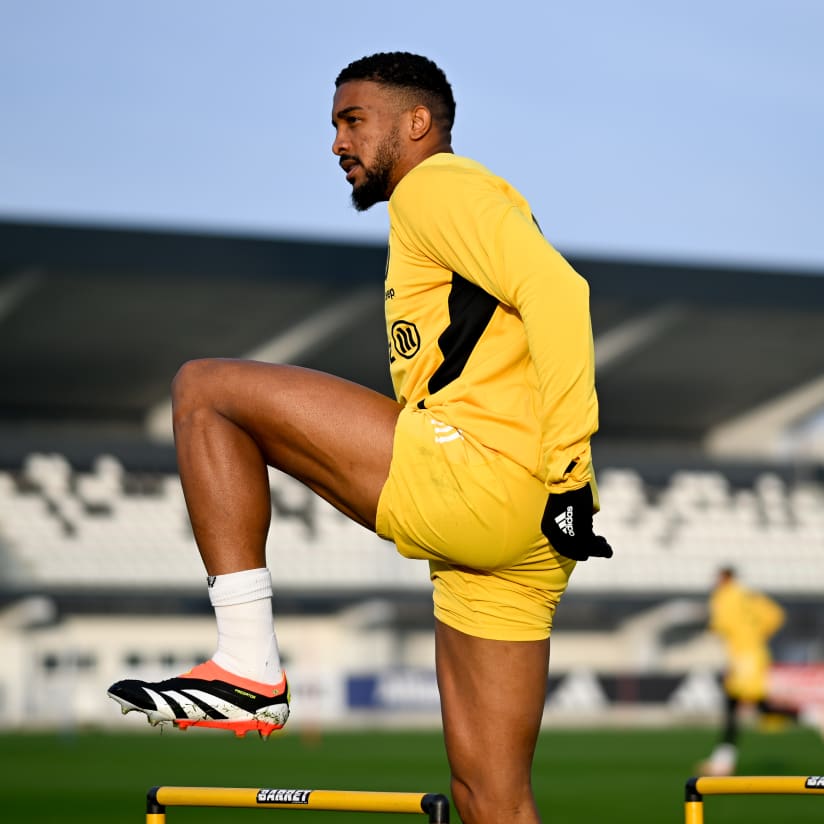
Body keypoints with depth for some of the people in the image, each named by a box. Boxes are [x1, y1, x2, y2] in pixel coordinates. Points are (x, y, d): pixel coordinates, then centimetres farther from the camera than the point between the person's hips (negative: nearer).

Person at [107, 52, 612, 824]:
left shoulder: (437, 185, 3)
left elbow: (555, 289, -14)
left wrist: (566, 467, -19)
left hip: (475, 473, -10)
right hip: (515, 540, 10)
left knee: (204, 390, -3)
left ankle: (249, 669, -9)